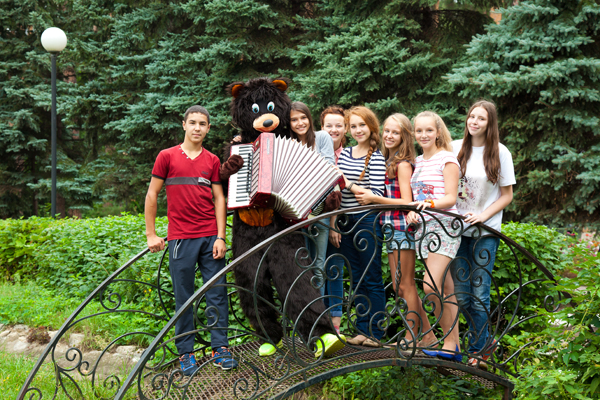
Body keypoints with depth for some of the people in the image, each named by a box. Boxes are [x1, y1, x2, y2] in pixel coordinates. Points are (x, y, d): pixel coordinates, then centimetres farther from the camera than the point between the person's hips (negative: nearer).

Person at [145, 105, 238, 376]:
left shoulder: (213, 161, 11)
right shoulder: (167, 157, 3)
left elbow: (219, 199, 9)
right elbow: (152, 195, 5)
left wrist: (221, 237, 0)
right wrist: (151, 235, 1)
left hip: (210, 237, 3)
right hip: (181, 238, -2)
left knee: (217, 294, 2)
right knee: (183, 297, 3)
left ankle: (220, 348, 11)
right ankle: (185, 353, 11)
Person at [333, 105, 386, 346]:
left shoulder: (376, 158, -6)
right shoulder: (344, 154, 11)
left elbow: (377, 195, -13)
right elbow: (337, 192, 12)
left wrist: (350, 185, -17)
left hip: (368, 221, -6)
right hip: (347, 222, 6)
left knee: (372, 279, 0)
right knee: (357, 279, 11)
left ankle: (375, 333, 6)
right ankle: (362, 329, 18)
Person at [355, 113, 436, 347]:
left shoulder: (403, 164, -10)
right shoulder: (388, 161, 16)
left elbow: (406, 202, -15)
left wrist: (374, 199, -15)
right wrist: (368, 195, 8)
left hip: (402, 227, -9)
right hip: (391, 229, 9)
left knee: (405, 285, -2)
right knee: (398, 286, 11)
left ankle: (411, 338, 7)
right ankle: (427, 334, 18)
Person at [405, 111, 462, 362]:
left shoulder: (447, 158, -4)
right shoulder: (417, 162, 18)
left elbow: (451, 198, -10)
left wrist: (430, 204, -28)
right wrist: (412, 211, 2)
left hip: (444, 226, -7)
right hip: (423, 228, 7)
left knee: (431, 286, -17)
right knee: (446, 290, 8)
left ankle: (450, 342, -7)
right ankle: (455, 347, 11)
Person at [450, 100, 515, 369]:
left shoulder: (499, 153, -2)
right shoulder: (455, 148, 5)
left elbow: (507, 196, 1)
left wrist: (482, 216, -13)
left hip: (485, 231, -3)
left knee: (479, 293, -3)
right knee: (461, 295, 7)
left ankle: (476, 351, 10)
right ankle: (485, 340, 28)